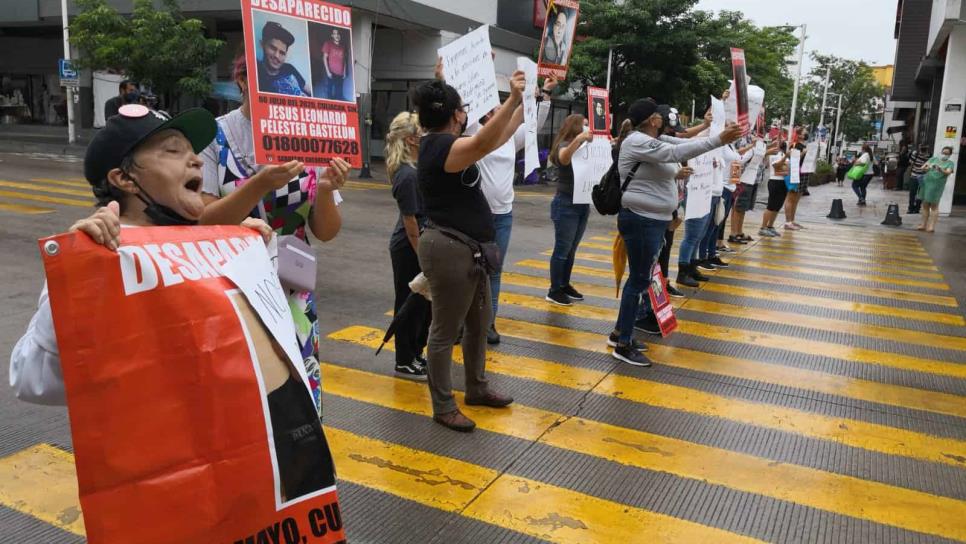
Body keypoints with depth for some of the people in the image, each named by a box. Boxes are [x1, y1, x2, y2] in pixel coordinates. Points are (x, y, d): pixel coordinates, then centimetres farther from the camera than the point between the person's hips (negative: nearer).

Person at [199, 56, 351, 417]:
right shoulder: (215, 136, -7)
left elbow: (325, 232, 1)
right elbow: (202, 223, -13)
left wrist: (324, 190, -18)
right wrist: (260, 184, -26)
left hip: (293, 293, 3)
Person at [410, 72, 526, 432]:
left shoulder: (444, 144, 12)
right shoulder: (442, 146, -18)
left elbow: (497, 137, 21)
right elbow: (485, 142, -37)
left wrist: (523, 104, 21)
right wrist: (513, 99, -40)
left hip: (468, 249, 11)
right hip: (450, 250, -11)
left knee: (480, 323, 20)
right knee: (446, 331, 1)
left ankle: (477, 389, 36)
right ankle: (443, 407, 14)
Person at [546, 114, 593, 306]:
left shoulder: (585, 147, 12)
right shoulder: (565, 145, -10)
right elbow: (563, 158, -34)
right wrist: (579, 138, -44)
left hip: (583, 204, 7)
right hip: (566, 204, -7)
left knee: (572, 249, 13)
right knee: (562, 250, -3)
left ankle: (565, 285, 23)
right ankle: (554, 291, 3)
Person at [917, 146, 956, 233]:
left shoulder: (950, 163, 4)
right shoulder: (934, 159, 13)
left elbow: (948, 172, -13)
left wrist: (940, 170, -33)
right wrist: (928, 167, -19)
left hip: (937, 185, -4)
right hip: (926, 183, 4)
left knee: (934, 206, -4)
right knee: (925, 205, 7)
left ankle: (932, 226, -4)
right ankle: (924, 225, 14)